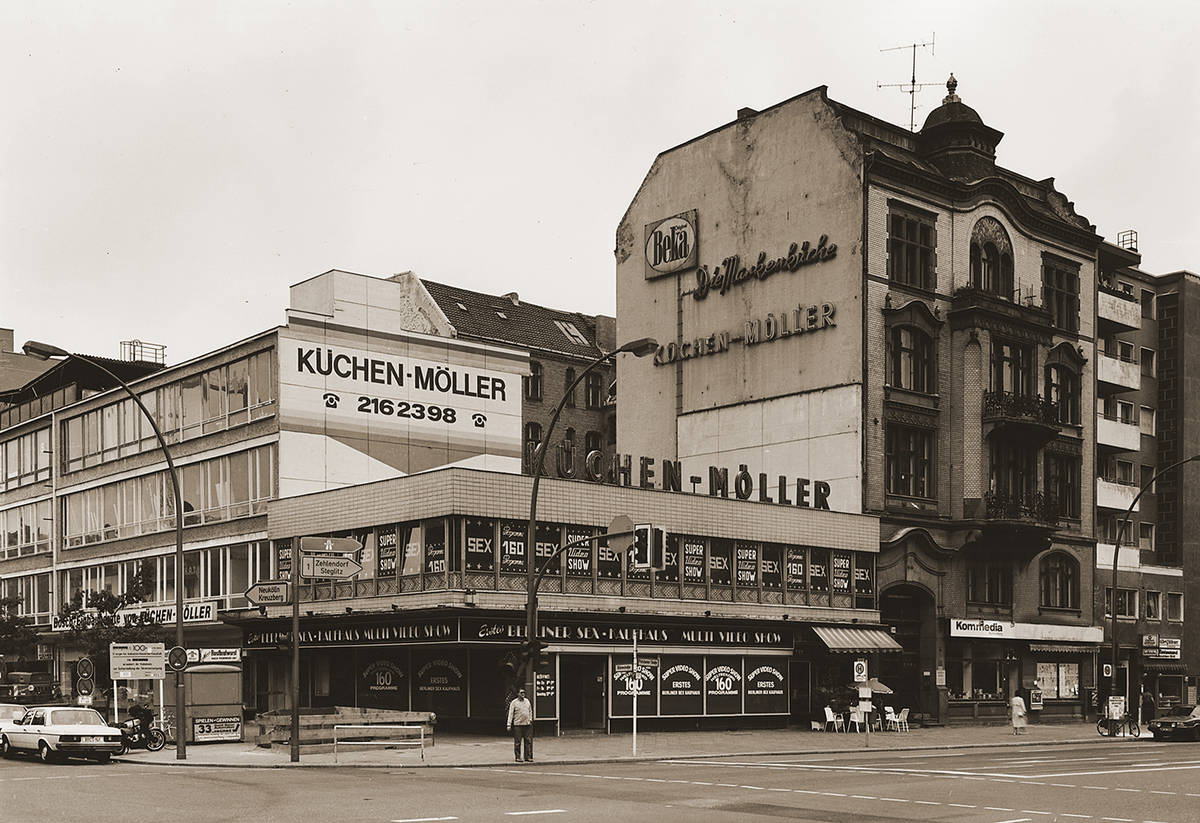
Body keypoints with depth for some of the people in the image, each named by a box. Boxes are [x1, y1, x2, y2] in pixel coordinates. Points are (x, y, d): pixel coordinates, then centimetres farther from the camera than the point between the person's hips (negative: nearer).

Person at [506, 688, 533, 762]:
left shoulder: (527, 701, 12)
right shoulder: (514, 702, -2)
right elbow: (510, 714, -5)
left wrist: (530, 719, 13)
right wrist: (509, 725, -10)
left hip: (527, 724, 4)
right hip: (517, 725, -4)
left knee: (528, 741, 2)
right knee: (517, 742, -2)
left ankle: (528, 757, 8)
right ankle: (518, 757, 6)